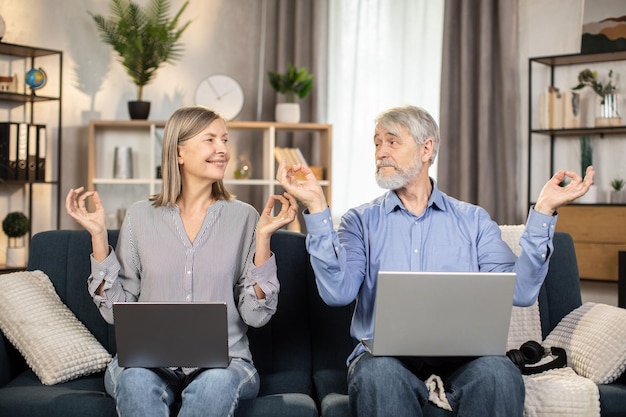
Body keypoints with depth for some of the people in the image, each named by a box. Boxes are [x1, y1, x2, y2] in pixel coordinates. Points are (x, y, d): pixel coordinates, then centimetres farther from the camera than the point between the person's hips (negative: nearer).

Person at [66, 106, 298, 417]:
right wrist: (98, 235, -4)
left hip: (223, 360, 0)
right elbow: (116, 310, 3)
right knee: (136, 381, -33)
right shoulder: (141, 216, 5)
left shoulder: (244, 217, 3)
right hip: (148, 359, 1)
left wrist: (263, 237, -10)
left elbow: (256, 315, -1)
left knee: (215, 385, -34)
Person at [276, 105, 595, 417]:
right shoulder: (361, 221, 10)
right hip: (384, 351, -1)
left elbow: (520, 292, -1)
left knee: (499, 373, -32)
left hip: (459, 351, 2)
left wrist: (543, 211, -5)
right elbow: (338, 292, -9)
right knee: (377, 376, -37)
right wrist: (317, 208, -13)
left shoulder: (473, 220, 12)